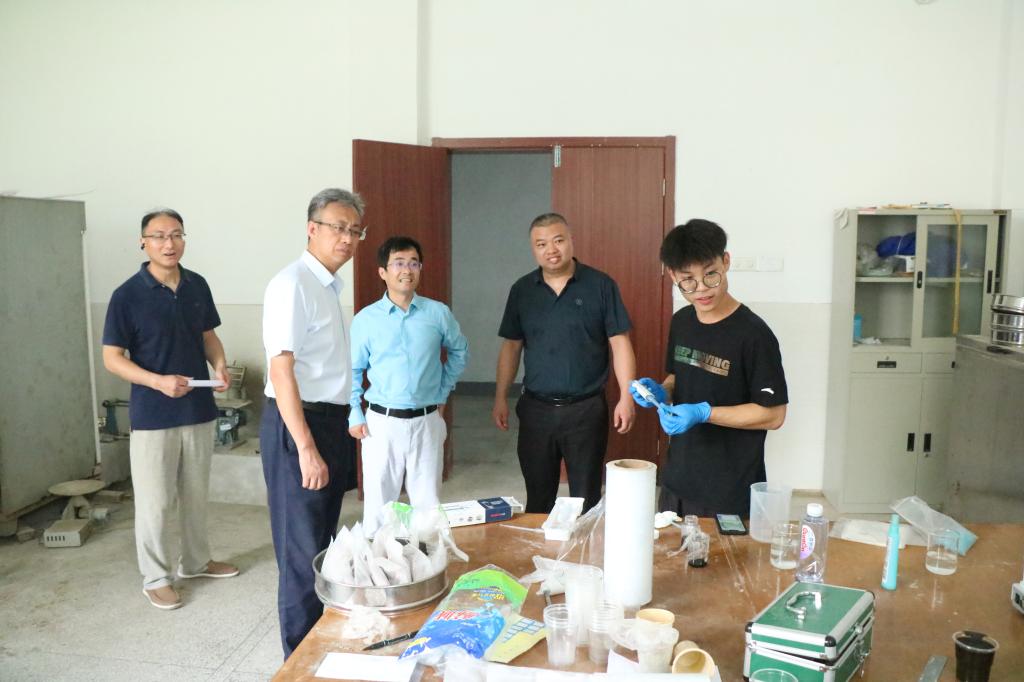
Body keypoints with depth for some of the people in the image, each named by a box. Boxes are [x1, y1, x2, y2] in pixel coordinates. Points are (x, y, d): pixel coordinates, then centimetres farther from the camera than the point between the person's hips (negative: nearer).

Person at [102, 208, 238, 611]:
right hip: (152, 416, -5)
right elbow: (112, 358, -10)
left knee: (196, 493, 18)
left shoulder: (198, 286, 2)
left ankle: (195, 561, 35)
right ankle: (155, 578, 21)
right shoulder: (127, 295, -12)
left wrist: (220, 365, -8)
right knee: (155, 501, 4)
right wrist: (158, 381, -24)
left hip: (199, 409, 5)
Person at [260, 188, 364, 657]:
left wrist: (339, 431, 15)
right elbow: (281, 370, -21)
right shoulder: (293, 284, -16)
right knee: (303, 552, 1)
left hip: (331, 421, 9)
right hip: (298, 424, -9)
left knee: (324, 544, 19)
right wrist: (306, 447, -25)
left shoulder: (328, 286, 12)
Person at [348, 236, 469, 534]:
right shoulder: (365, 319, -3)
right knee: (378, 502, 9)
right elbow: (352, 370, 6)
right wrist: (354, 415, 0)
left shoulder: (438, 313, -2)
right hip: (382, 422, -1)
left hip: (427, 421, 1)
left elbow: (460, 351, 15)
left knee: (428, 504, 10)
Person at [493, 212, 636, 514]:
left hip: (586, 409, -2)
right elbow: (511, 346, 9)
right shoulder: (522, 290, 4)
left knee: (586, 499, 8)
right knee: (538, 497, 13)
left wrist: (626, 397, -11)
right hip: (536, 409, 3)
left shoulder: (601, 285, -4)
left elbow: (620, 343, -4)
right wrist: (500, 398, 5)